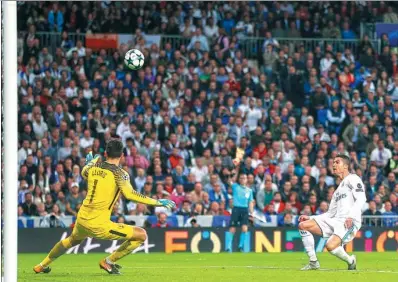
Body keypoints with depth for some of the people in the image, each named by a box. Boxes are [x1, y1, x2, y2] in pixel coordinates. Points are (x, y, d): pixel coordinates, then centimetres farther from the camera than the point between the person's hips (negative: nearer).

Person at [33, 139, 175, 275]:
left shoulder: (94, 166, 5)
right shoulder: (119, 173, -12)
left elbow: (84, 173, 29)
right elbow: (129, 194, -28)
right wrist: (158, 202, -26)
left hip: (81, 219, 7)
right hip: (98, 225, -7)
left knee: (73, 240, 40)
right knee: (141, 235, -2)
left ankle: (42, 266, 51)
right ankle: (108, 262, 8)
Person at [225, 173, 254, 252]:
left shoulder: (249, 190, 16)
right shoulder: (235, 187, 9)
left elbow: (250, 202, 15)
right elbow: (230, 181, -8)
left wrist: (251, 212, 5)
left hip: (245, 210, 2)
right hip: (236, 208, -2)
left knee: (245, 229, -10)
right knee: (232, 229, -4)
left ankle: (241, 246, 6)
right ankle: (228, 247, 2)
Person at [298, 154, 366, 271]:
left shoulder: (352, 179, 3)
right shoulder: (338, 189, 28)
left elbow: (361, 199, -12)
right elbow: (330, 213, 28)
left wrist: (351, 216, -25)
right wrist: (310, 218, 19)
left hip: (349, 222, -9)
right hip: (335, 221, 9)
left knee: (331, 246, -33)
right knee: (303, 225, -2)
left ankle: (350, 261, -2)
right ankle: (313, 262, -1)